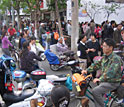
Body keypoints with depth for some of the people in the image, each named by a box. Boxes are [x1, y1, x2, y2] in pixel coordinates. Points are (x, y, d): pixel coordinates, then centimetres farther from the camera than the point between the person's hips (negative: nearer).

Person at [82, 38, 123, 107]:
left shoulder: (116, 59, -19)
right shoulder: (104, 57, 8)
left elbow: (111, 72, -31)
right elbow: (96, 64, 8)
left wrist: (100, 79, -40)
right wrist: (87, 70, -7)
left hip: (113, 83, -8)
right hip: (104, 81, 8)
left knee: (95, 91, -23)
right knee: (97, 95, 3)